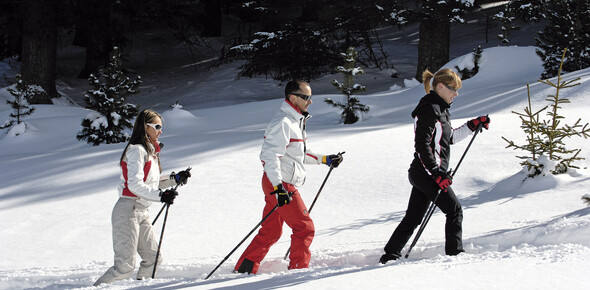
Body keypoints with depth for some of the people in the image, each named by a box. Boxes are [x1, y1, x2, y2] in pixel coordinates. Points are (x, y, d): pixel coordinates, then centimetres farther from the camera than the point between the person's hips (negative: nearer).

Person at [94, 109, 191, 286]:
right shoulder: (137, 150, -12)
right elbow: (134, 185, -22)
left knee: (153, 258, 8)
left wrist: (175, 179, 14)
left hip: (141, 212, 10)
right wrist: (160, 195, -29)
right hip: (128, 210, -10)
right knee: (125, 266, -14)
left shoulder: (150, 151, 17)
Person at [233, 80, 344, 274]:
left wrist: (324, 159, 25)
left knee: (271, 232, 13)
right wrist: (278, 187, -30)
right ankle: (298, 270, 1)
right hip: (279, 185, -10)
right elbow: (269, 156, -24)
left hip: (280, 185, 10)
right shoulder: (283, 123, -16)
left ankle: (244, 269, 16)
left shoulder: (295, 121, 17)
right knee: (304, 228, -5)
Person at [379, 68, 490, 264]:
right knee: (454, 210, -2)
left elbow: (449, 138, 27)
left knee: (412, 218, 10)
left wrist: (473, 125, 21)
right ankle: (455, 253, 2)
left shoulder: (440, 109, 15)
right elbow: (422, 146, -21)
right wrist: (438, 174, -24)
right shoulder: (429, 110, -16)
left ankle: (390, 255, 12)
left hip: (423, 173, 10)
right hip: (426, 173, -10)